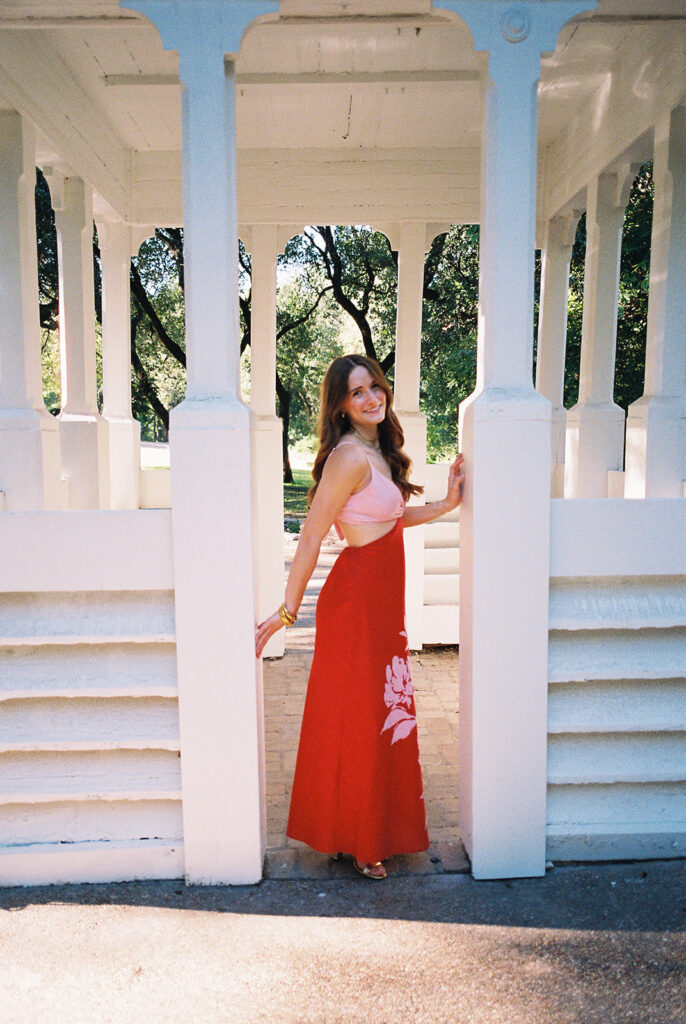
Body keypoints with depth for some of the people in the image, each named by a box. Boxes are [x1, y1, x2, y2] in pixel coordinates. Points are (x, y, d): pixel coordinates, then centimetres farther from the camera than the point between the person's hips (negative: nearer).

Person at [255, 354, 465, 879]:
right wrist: (287, 611, -14)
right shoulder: (350, 457, -18)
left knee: (381, 717, 18)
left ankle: (375, 831, 36)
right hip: (355, 603, -9)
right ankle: (357, 843, 24)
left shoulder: (378, 452, 10)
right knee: (358, 722, 5)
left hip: (381, 603, 9)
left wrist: (446, 504, 12)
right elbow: (311, 537, -17)